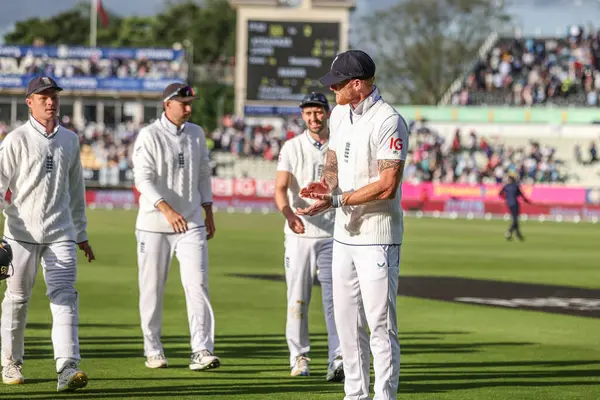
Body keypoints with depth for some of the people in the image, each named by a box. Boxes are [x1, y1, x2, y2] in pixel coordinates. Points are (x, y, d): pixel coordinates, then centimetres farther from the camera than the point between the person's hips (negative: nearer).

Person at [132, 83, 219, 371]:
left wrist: (208, 212, 13)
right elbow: (143, 179, -19)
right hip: (154, 225, -4)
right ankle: (153, 350, 17)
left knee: (197, 284, -9)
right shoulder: (149, 136, -9)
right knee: (152, 290, 4)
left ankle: (201, 351, -14)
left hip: (191, 223, 4)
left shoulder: (196, 134, 10)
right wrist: (167, 210, -32)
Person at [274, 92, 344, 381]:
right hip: (300, 233, 0)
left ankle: (337, 360, -15)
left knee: (334, 298, -8)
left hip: (333, 235, 0)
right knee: (297, 298, 5)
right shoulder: (292, 148, 1)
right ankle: (299, 356, 17)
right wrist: (289, 215, -30)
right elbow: (280, 188, -10)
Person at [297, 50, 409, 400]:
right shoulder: (340, 114, 10)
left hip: (378, 237, -9)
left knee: (381, 323, -6)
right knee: (347, 321, 12)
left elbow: (387, 185, -22)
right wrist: (327, 184, -3)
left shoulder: (388, 122, -17)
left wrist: (337, 200, -21)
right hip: (345, 234, 9)